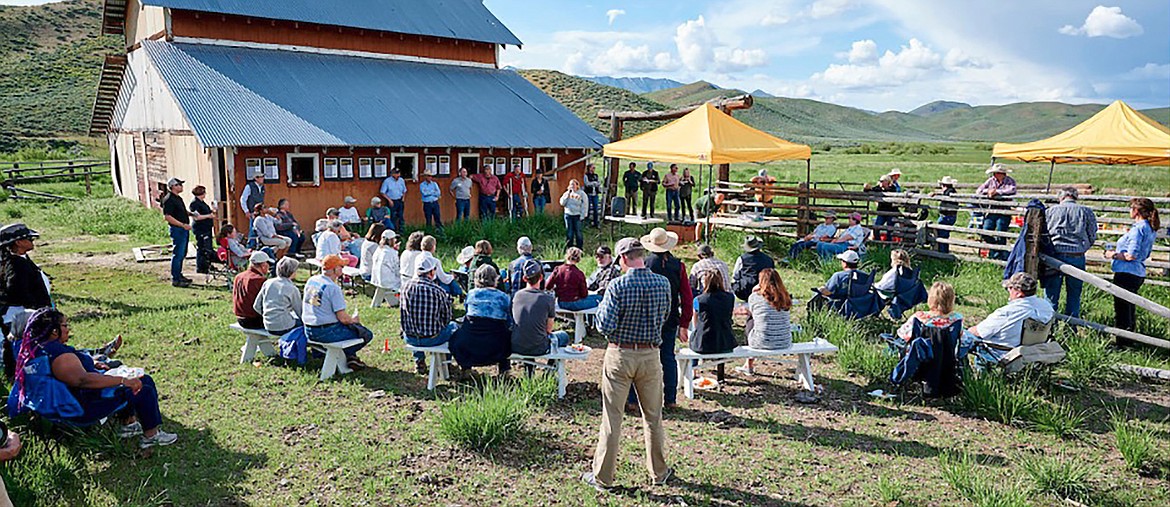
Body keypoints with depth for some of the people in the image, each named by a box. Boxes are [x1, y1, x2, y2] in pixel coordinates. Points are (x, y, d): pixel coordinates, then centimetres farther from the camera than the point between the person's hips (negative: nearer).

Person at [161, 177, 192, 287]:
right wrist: (183, 225, -24)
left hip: (184, 230, 10)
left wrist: (190, 214, 12)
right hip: (177, 230, -10)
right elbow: (167, 216, -21)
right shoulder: (169, 200, -15)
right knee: (177, 254, -7)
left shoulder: (178, 198, 16)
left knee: (182, 254, 17)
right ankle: (175, 279, -3)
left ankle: (179, 275, 28)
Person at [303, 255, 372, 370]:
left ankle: (351, 357, 28)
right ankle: (348, 355, 13)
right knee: (367, 335, 0)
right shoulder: (333, 288, -19)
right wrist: (353, 320, 3)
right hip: (326, 333, -9)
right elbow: (343, 318, -19)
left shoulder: (311, 280, 5)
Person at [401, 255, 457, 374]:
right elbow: (446, 318, -6)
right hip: (431, 339, -4)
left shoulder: (405, 286, -6)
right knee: (453, 326, 26)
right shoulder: (438, 291, -18)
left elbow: (405, 312, 10)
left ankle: (419, 361, 35)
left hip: (409, 338, 4)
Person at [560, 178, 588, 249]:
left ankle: (579, 248, 8)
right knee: (569, 232, 6)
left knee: (578, 231, -2)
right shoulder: (567, 193, 11)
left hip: (577, 216, -3)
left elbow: (585, 206, -4)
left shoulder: (582, 194, -1)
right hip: (568, 215, 3)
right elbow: (562, 203, 2)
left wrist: (582, 216, -11)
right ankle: (569, 247, 16)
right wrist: (568, 195, -7)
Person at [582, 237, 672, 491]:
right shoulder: (663, 283, -3)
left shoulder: (617, 285, -16)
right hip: (650, 355, 3)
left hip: (620, 355, -3)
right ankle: (658, 472, 28)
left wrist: (601, 307, -1)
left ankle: (603, 476, 15)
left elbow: (605, 326, -18)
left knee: (612, 418, 6)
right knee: (653, 416, 16)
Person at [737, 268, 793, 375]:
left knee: (750, 321, 28)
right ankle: (748, 365, 44)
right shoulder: (785, 297, 0)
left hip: (762, 343, -4)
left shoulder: (755, 297, -9)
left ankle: (750, 365, 44)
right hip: (785, 343, 4)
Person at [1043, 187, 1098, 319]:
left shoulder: (1050, 211, 4)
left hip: (1055, 257, 0)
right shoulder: (1086, 211, 5)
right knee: (1074, 297, 11)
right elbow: (1092, 237, 6)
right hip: (1077, 258, 1)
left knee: (1051, 297, 6)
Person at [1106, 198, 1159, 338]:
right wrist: (1119, 251, 20)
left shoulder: (1138, 228, -16)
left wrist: (1114, 255, -6)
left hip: (1127, 273, -10)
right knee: (1130, 308, 20)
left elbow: (1131, 255, -21)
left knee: (1122, 309, -4)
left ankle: (1122, 342, -1)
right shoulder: (1150, 229, 13)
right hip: (1139, 273, 10)